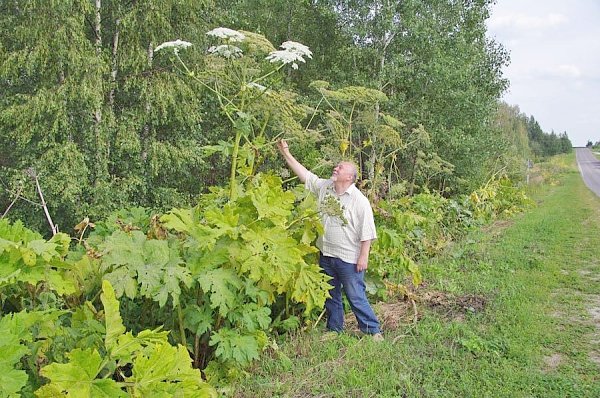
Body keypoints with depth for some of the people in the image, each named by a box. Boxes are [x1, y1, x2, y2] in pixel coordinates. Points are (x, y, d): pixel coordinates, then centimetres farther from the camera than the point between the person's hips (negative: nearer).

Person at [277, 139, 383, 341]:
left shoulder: (360, 201, -14)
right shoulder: (324, 187, 3)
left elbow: (367, 231, -14)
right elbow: (304, 174, 6)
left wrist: (364, 256, -15)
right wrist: (286, 153, 3)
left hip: (349, 258, -6)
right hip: (326, 255, 7)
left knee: (356, 297, 1)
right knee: (331, 296, 18)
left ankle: (373, 330, 17)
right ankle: (334, 329, 33)